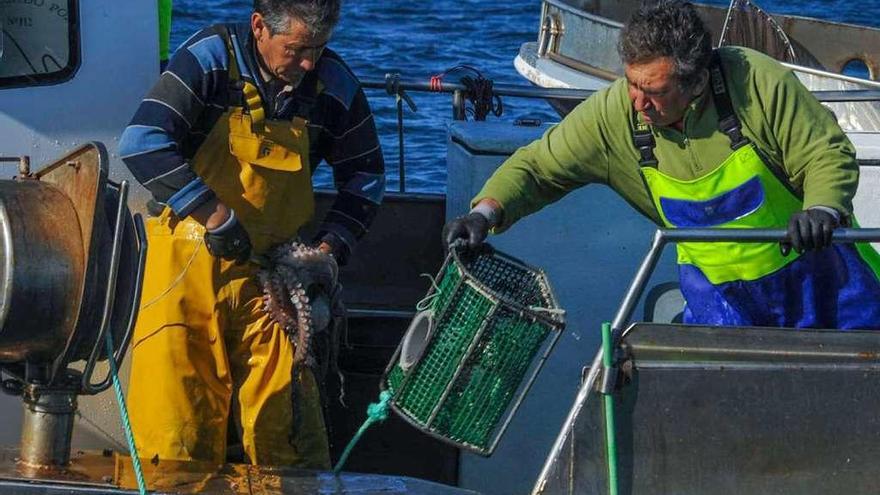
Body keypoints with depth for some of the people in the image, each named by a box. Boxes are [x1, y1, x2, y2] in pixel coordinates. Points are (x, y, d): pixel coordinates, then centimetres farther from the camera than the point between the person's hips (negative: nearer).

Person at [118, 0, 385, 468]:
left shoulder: (335, 84, 0)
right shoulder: (209, 59, -11)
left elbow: (364, 176, 13)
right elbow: (143, 143, -19)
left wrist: (328, 248, 0)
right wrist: (214, 214, -22)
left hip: (273, 267, 2)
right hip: (190, 255, -2)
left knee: (286, 424, -4)